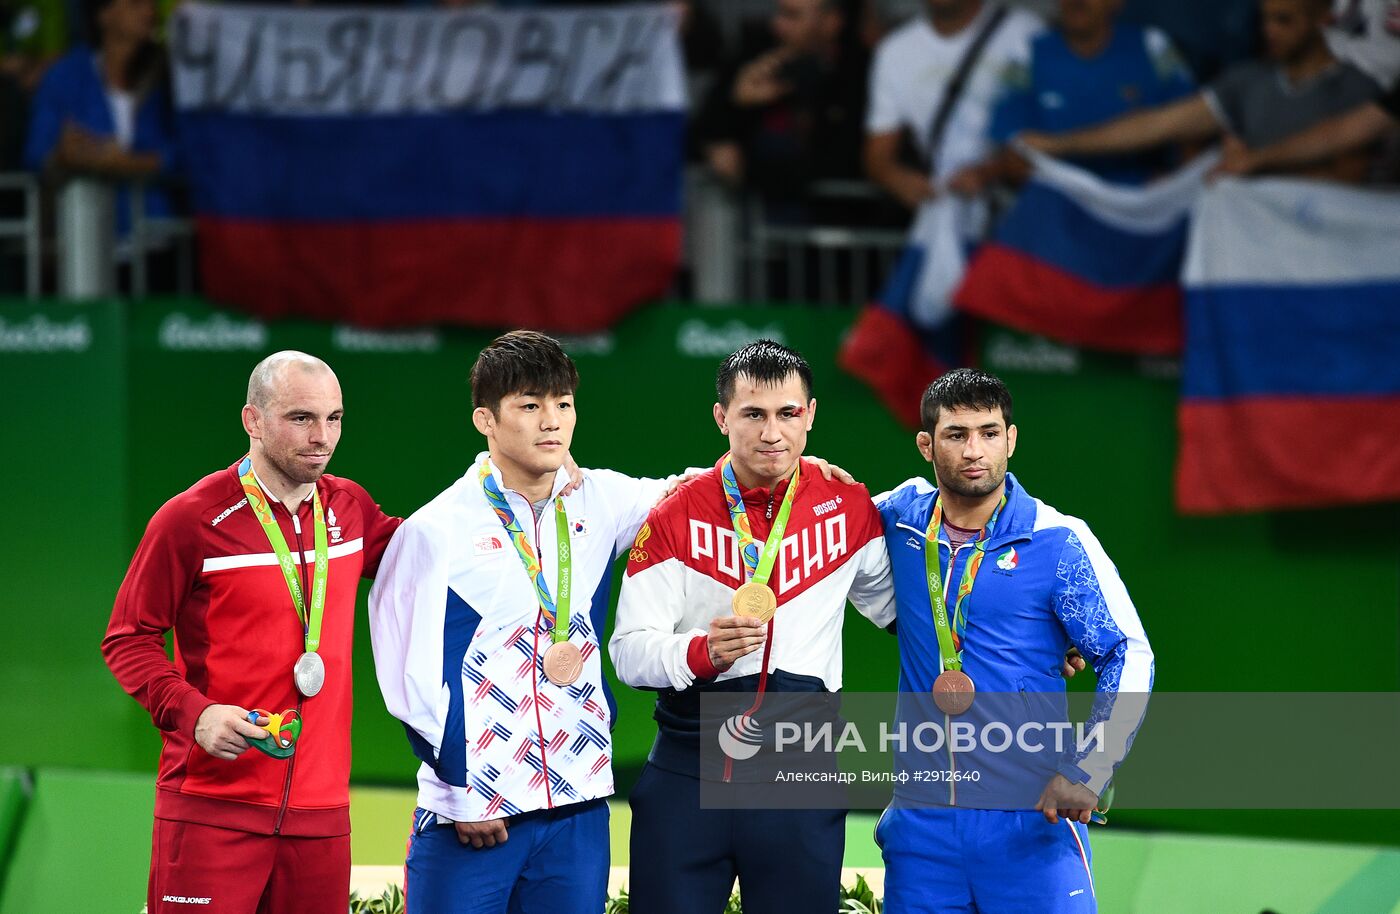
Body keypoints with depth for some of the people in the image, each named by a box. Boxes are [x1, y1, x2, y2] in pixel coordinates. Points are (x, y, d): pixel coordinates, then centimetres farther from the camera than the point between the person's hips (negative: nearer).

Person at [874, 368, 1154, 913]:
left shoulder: (1060, 542, -4)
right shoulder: (903, 516, 7)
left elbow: (1130, 659, -3)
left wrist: (1087, 775, -12)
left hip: (1030, 817, -3)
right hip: (921, 818, 3)